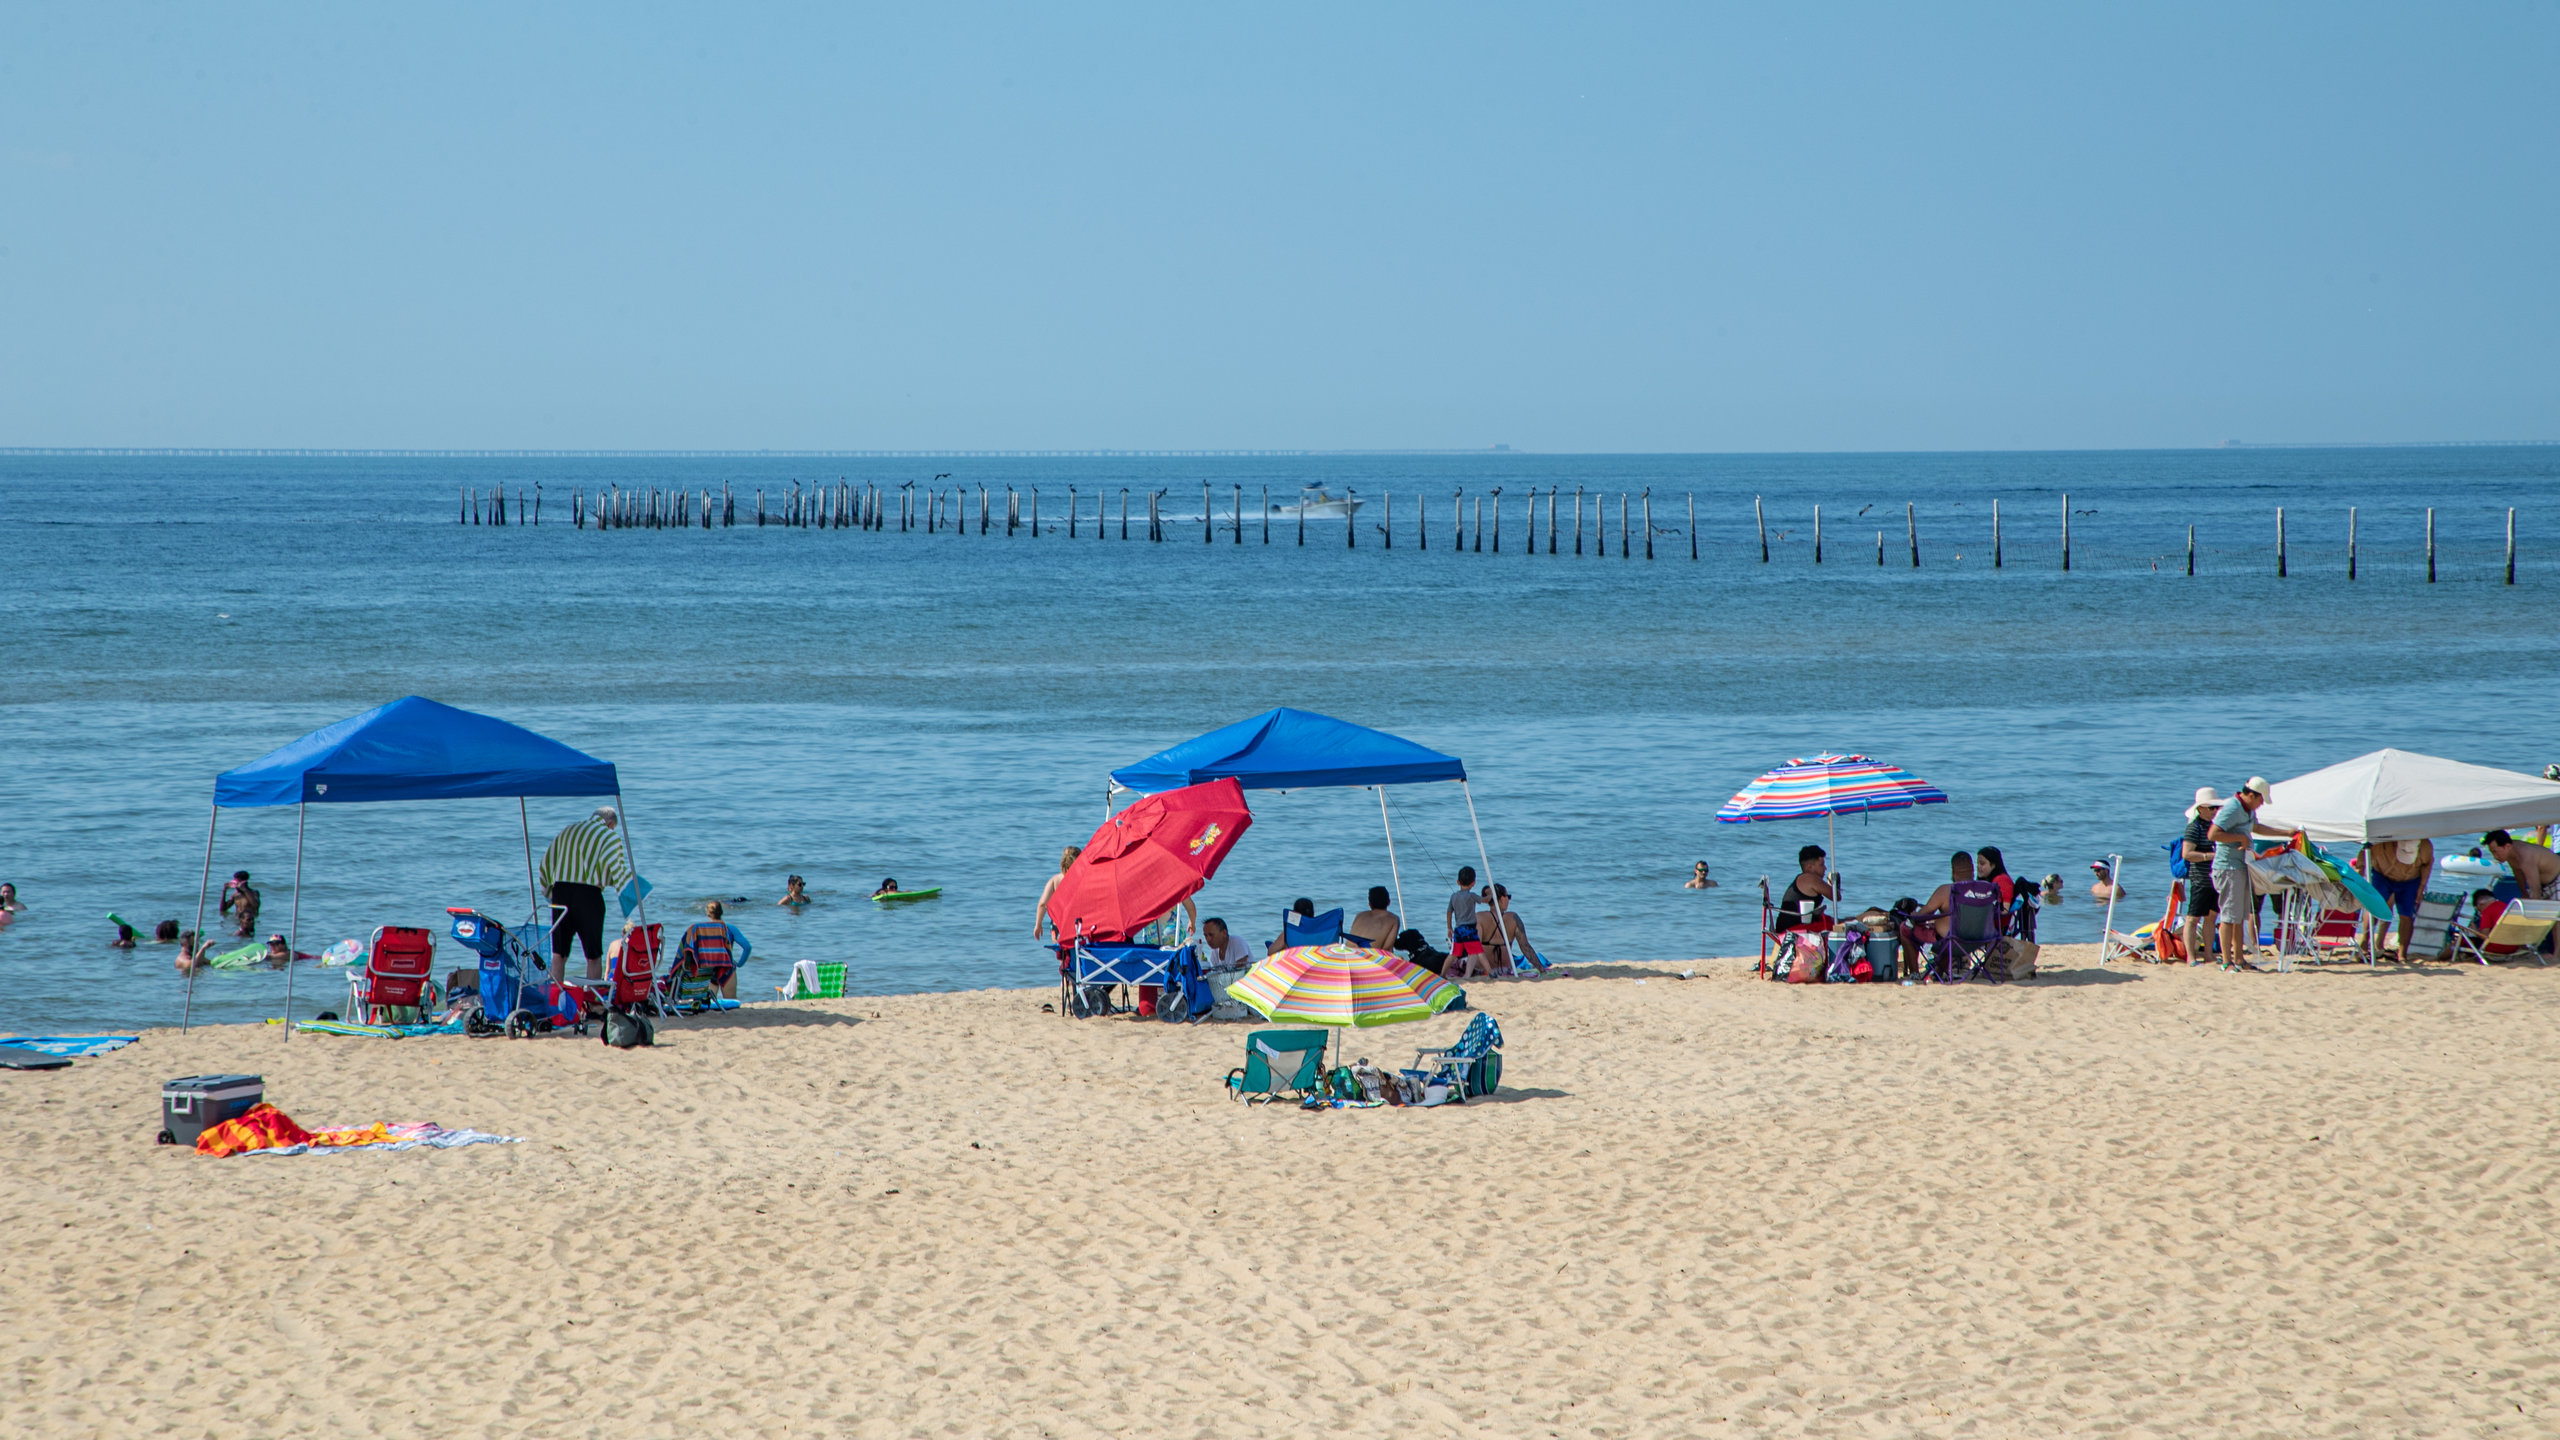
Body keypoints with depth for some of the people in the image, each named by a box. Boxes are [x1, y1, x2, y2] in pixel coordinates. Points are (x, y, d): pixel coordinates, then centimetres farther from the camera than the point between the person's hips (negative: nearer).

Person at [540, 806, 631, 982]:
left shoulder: (567, 831, 21)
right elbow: (614, 865, -13)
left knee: (558, 954, 6)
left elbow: (546, 862, 18)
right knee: (593, 956, 5)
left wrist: (547, 889, 21)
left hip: (560, 891, 4)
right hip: (588, 894, -4)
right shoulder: (609, 836, 4)